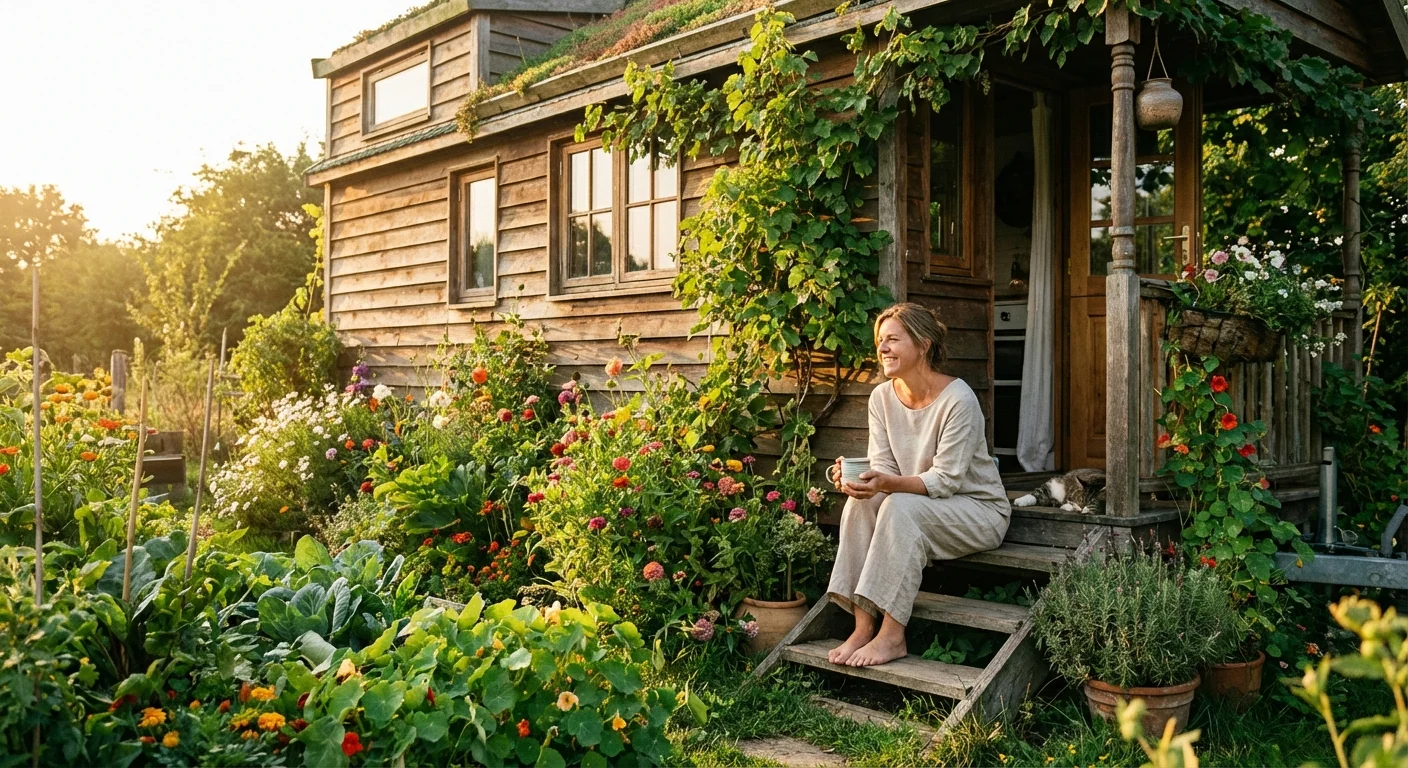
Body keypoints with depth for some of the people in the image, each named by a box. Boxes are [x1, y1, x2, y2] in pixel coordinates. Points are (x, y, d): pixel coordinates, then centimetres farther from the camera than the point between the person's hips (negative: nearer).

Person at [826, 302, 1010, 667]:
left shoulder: (958, 399, -22)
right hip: (921, 509, 6)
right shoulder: (882, 397, -2)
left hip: (980, 509, -6)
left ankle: (892, 635, -26)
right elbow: (883, 467, -2)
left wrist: (889, 484, -39)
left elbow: (946, 480, -24)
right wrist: (856, 476, -26)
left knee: (901, 507, -32)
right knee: (861, 502, -21)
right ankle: (863, 627, -22)